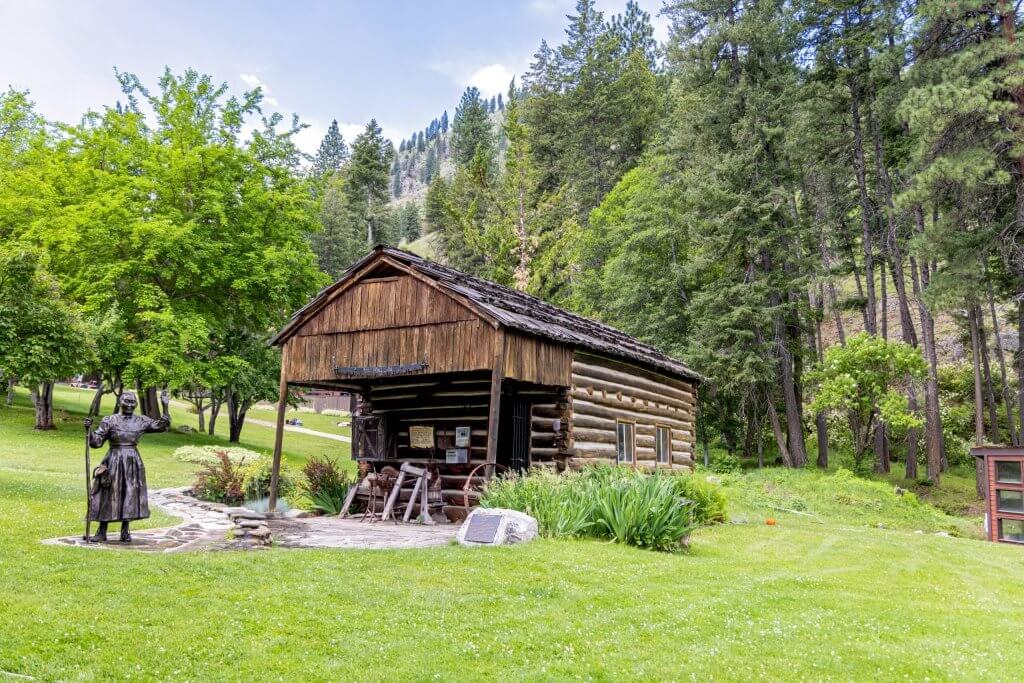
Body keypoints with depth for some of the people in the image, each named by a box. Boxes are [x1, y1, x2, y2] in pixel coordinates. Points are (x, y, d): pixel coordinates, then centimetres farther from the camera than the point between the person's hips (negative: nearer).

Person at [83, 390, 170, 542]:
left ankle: (125, 532, 15)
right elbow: (96, 442, -2)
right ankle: (102, 532, 13)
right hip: (113, 462, -2)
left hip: (133, 462, 2)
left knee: (130, 496, 4)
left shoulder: (141, 421, 6)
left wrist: (165, 406, -3)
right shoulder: (109, 420, 0)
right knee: (108, 496, 2)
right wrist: (89, 429, -19)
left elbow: (162, 426, 4)